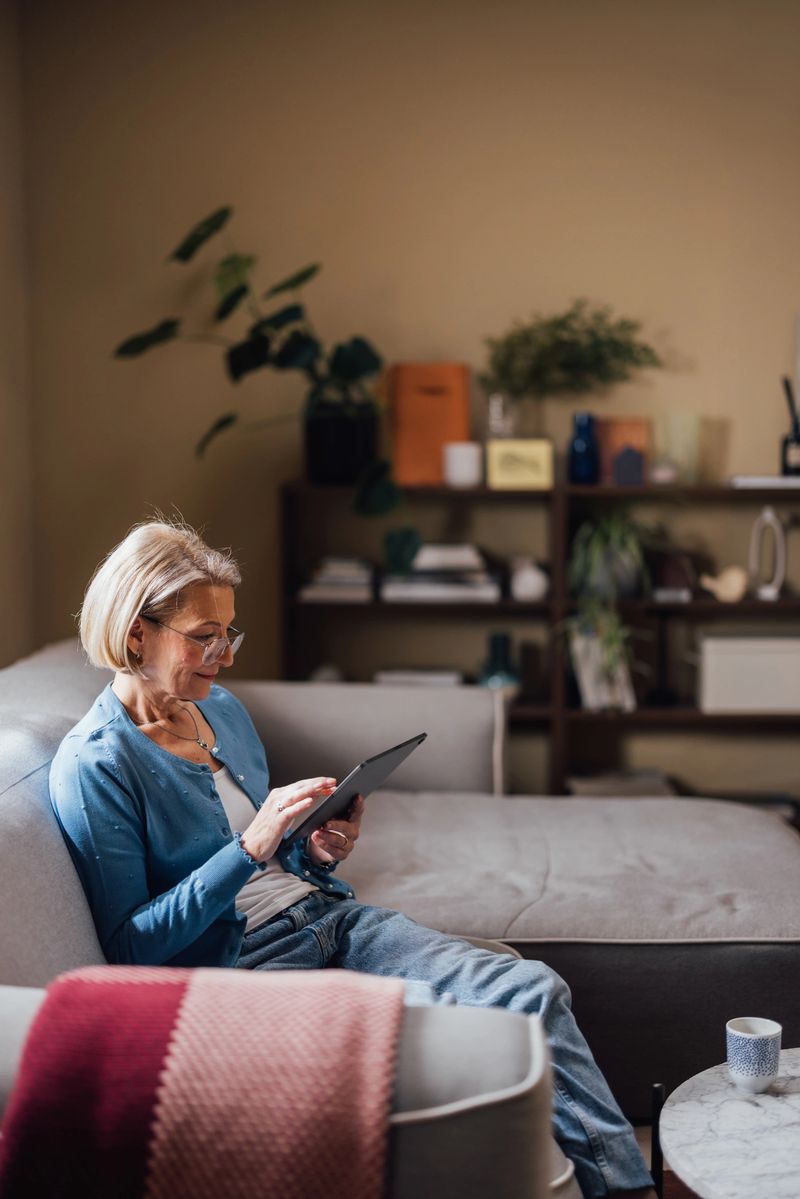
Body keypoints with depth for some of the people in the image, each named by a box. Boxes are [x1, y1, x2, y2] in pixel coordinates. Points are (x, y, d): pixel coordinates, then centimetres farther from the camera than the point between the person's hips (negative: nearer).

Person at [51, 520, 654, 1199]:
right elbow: (129, 947, -16)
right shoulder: (94, 765, -12)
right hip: (251, 964, -7)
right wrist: (251, 849, -24)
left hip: (327, 915, 7)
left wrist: (318, 852, -3)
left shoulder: (222, 709, 10)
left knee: (536, 990, -12)